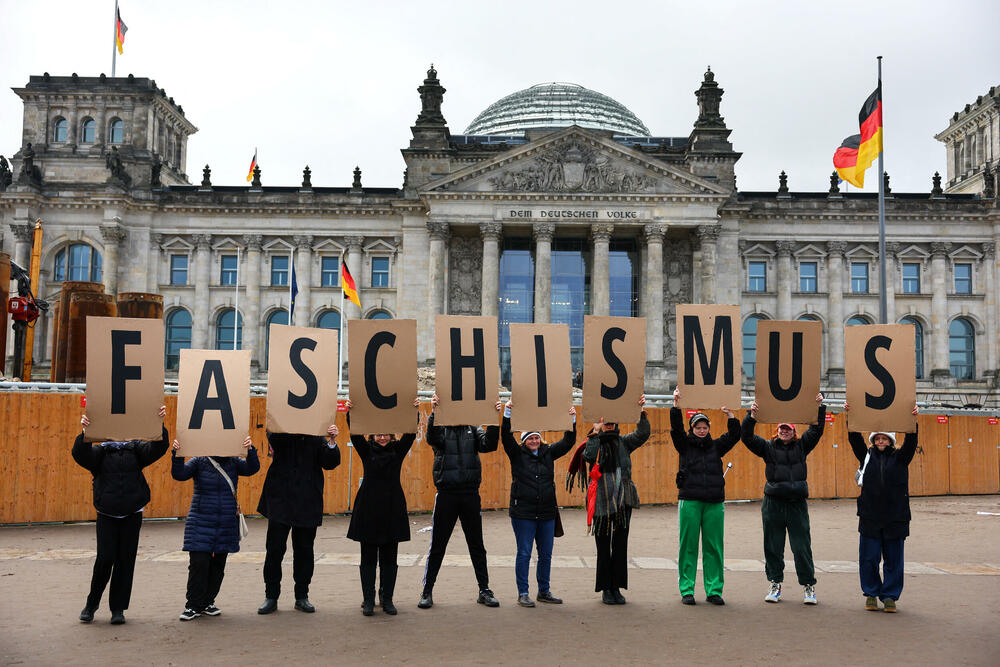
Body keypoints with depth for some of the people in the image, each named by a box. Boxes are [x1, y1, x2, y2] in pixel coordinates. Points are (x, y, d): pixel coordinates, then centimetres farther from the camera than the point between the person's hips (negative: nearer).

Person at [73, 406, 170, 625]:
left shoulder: (136, 449, 7)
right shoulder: (99, 451, 4)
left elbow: (158, 448, -8)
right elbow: (80, 454, -16)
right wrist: (85, 432, -34)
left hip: (132, 515, 1)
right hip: (107, 514, -1)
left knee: (126, 560, 3)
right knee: (105, 558, -7)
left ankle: (118, 608, 13)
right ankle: (92, 603, 15)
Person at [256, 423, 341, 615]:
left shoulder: (317, 436, 5)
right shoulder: (278, 431, 0)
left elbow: (330, 463, -2)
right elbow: (275, 440, -23)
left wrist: (332, 442, -18)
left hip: (307, 501, 2)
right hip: (280, 498, -1)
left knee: (304, 549, 8)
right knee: (274, 548, 1)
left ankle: (302, 597, 20)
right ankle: (271, 597, 13)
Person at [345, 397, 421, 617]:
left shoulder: (398, 450, 6)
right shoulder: (367, 450, 4)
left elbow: (410, 434, -7)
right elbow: (355, 435, -11)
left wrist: (415, 412, -21)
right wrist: (350, 414, -25)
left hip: (392, 508, 1)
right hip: (368, 508, -1)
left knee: (389, 558, 6)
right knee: (368, 557, 4)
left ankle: (387, 599, 15)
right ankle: (368, 600, 12)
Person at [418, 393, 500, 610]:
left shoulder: (473, 429, 7)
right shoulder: (441, 428, 1)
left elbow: (488, 444, -10)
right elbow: (432, 439, -22)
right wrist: (434, 413, -35)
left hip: (470, 494, 2)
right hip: (446, 494, -2)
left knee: (477, 545, 9)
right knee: (437, 545, 5)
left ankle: (484, 590, 18)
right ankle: (427, 591, 15)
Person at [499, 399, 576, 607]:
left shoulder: (548, 453, 10)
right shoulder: (517, 454, 1)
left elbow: (568, 442, 8)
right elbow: (506, 437, -11)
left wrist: (572, 421, -4)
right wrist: (507, 414, -21)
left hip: (547, 513, 4)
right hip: (523, 513, -4)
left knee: (546, 554, 10)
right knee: (524, 554, 0)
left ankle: (544, 591, 23)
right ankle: (523, 594, 8)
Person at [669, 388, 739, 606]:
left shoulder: (716, 447, 15)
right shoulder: (685, 445, 8)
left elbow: (734, 435, 6)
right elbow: (676, 428, -6)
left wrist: (730, 413, -4)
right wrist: (676, 403, -14)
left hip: (714, 503, 2)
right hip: (689, 501, -2)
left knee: (714, 547, 3)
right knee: (688, 546, -1)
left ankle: (714, 590, 10)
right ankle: (686, 590, 6)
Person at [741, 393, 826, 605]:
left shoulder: (802, 446, 9)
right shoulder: (768, 447, 7)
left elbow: (816, 430, 2)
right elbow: (747, 437, -4)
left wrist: (820, 406, -9)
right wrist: (752, 417, -17)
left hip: (797, 504, 0)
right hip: (773, 504, 0)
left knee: (802, 547, 1)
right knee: (773, 547, 6)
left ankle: (808, 586, 11)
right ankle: (775, 585, 17)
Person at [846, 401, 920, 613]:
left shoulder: (900, 458, 6)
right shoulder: (867, 456, 9)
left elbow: (911, 441, -7)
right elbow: (855, 439, -2)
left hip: (895, 517, -1)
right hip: (870, 516, 1)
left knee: (893, 559, 5)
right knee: (869, 558, 3)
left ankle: (890, 596, 15)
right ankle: (871, 594, 17)